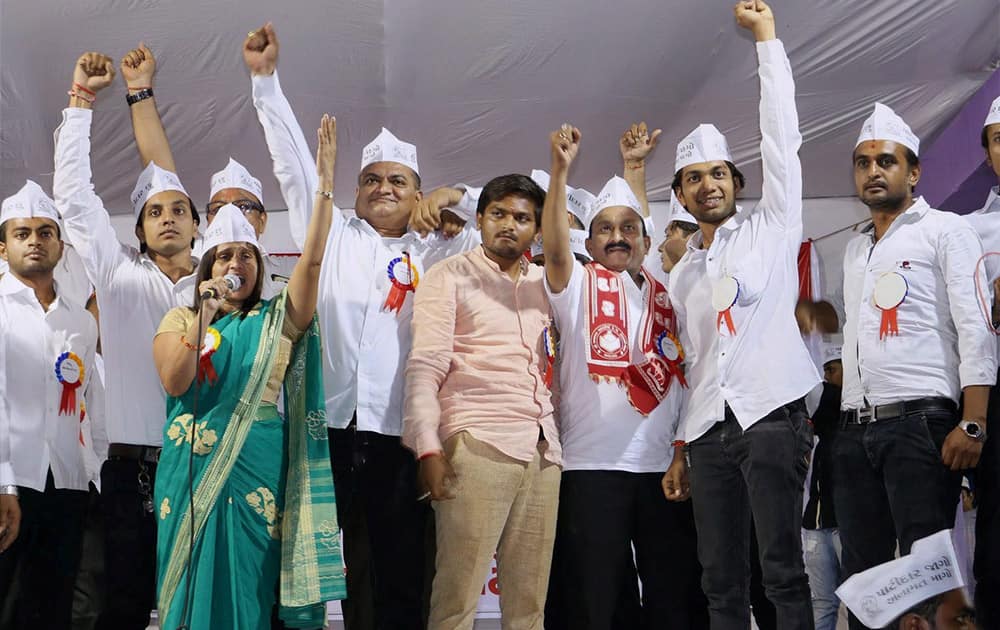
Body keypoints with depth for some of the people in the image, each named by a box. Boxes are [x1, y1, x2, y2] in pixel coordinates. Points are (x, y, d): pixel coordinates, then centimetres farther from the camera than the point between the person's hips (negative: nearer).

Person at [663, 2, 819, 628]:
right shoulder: (681, 275, 21)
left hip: (772, 415, -5)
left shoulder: (771, 228, 9)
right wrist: (682, 448, 16)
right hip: (708, 429, 5)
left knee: (784, 571, -9)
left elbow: (781, 135, 1)